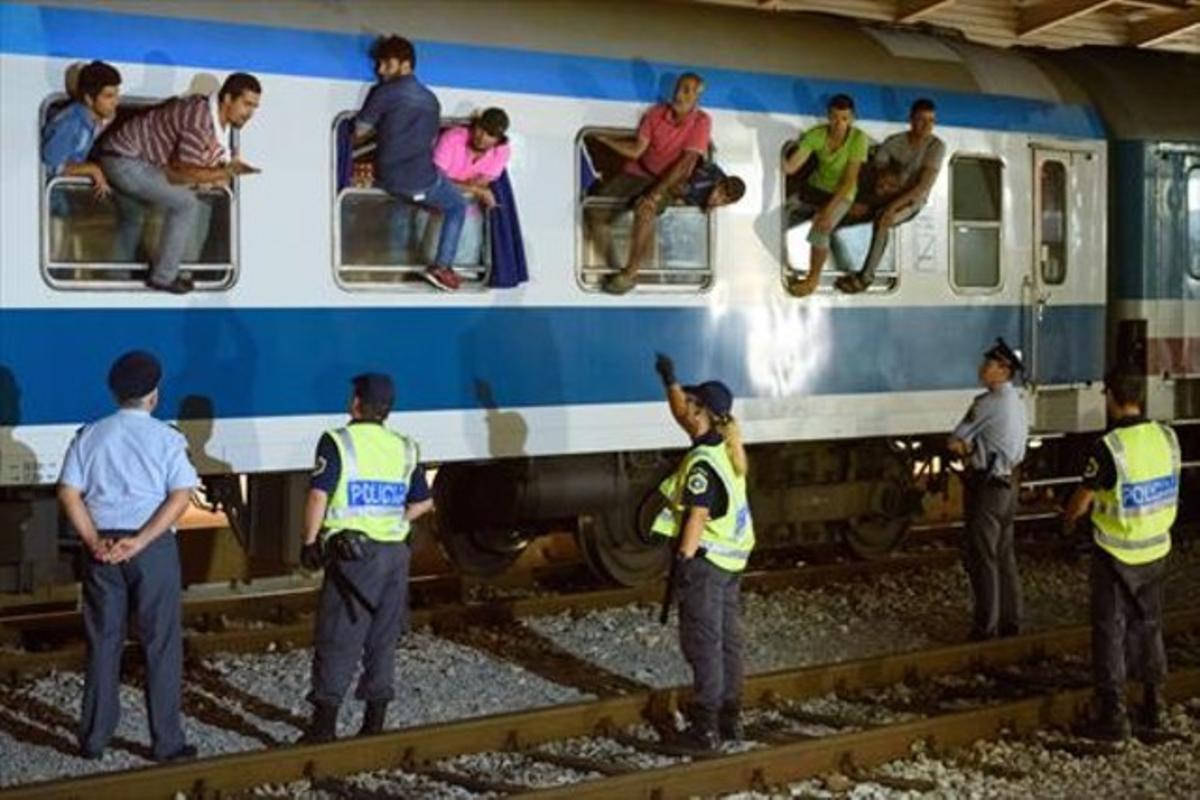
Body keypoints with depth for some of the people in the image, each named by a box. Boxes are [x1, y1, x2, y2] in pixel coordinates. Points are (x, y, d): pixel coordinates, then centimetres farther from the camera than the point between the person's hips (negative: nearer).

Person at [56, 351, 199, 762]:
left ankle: (94, 739, 16)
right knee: (161, 645, 4)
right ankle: (166, 741, 6)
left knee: (103, 643, 11)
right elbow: (181, 496, -13)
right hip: (154, 547, -3)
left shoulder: (90, 435, 6)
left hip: (102, 548, 3)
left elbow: (69, 493, -2)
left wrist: (95, 542, -6)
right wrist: (141, 541, -15)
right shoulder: (165, 437, -2)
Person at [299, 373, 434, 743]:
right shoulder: (404, 448, 9)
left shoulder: (338, 443, -7)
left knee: (336, 641, 0)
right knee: (382, 641, 11)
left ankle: (324, 725, -1)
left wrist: (310, 541, -4)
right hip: (395, 553, 5)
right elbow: (423, 503, 13)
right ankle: (374, 724, 15)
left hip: (352, 553, -5)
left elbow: (319, 496, -12)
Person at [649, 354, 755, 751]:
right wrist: (670, 380, 23)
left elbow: (698, 516, -23)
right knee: (727, 640, 15)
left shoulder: (703, 463, -21)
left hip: (705, 560, -9)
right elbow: (680, 414, 21)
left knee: (703, 643, -4)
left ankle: (705, 727, -1)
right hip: (730, 559, 9)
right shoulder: (726, 450, 6)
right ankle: (729, 718, 24)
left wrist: (684, 559, -20)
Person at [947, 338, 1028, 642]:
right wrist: (974, 449, 2)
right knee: (1004, 555, 15)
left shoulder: (988, 403, -17)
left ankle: (986, 627, -1)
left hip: (986, 486, -9)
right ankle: (1010, 622, 20)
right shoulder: (1017, 402, 11)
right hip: (1009, 483, 9)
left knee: (982, 558, -3)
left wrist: (965, 448, 4)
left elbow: (954, 443, -14)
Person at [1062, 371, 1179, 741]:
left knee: (1110, 633, 5)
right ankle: (1153, 707, 28)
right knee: (1149, 627, 19)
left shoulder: (1108, 447, -23)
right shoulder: (1167, 438, -5)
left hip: (1116, 555, -5)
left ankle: (1113, 715, 6)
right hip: (1156, 550, 6)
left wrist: (1068, 520, 10)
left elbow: (1080, 502, -14)